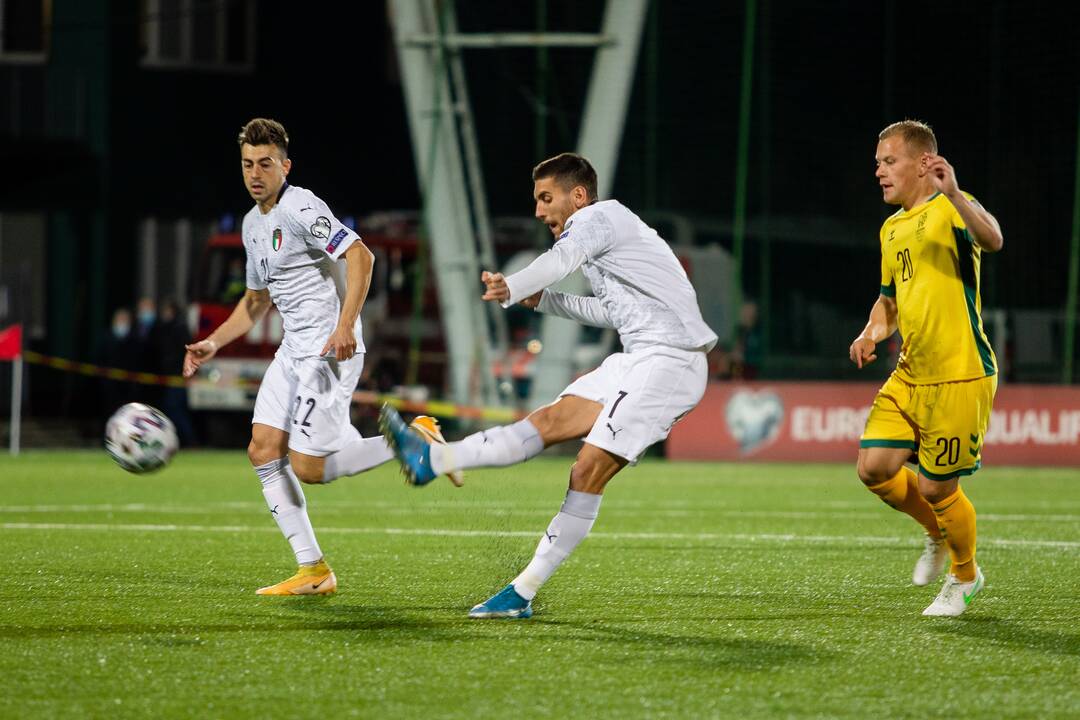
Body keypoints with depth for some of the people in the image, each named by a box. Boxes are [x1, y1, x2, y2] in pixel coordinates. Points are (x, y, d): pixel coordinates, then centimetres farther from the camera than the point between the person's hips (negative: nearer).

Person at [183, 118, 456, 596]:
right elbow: (257, 300, 29)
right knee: (263, 451, 1)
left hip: (328, 351, -9)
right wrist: (213, 343, 18)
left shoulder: (300, 208, -13)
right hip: (293, 351, 9)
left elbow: (359, 255, -22)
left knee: (309, 468, -12)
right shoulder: (253, 224, 17)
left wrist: (345, 326, -30)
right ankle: (312, 571, 4)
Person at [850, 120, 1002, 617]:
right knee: (874, 468, -1)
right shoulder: (892, 229, 15)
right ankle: (938, 534, 26)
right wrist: (873, 333, 8)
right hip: (910, 376, 8)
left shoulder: (949, 209, -11)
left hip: (960, 376, -8)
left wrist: (953, 194, -50)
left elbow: (992, 240, -34)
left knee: (935, 488, -2)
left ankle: (965, 576, 24)